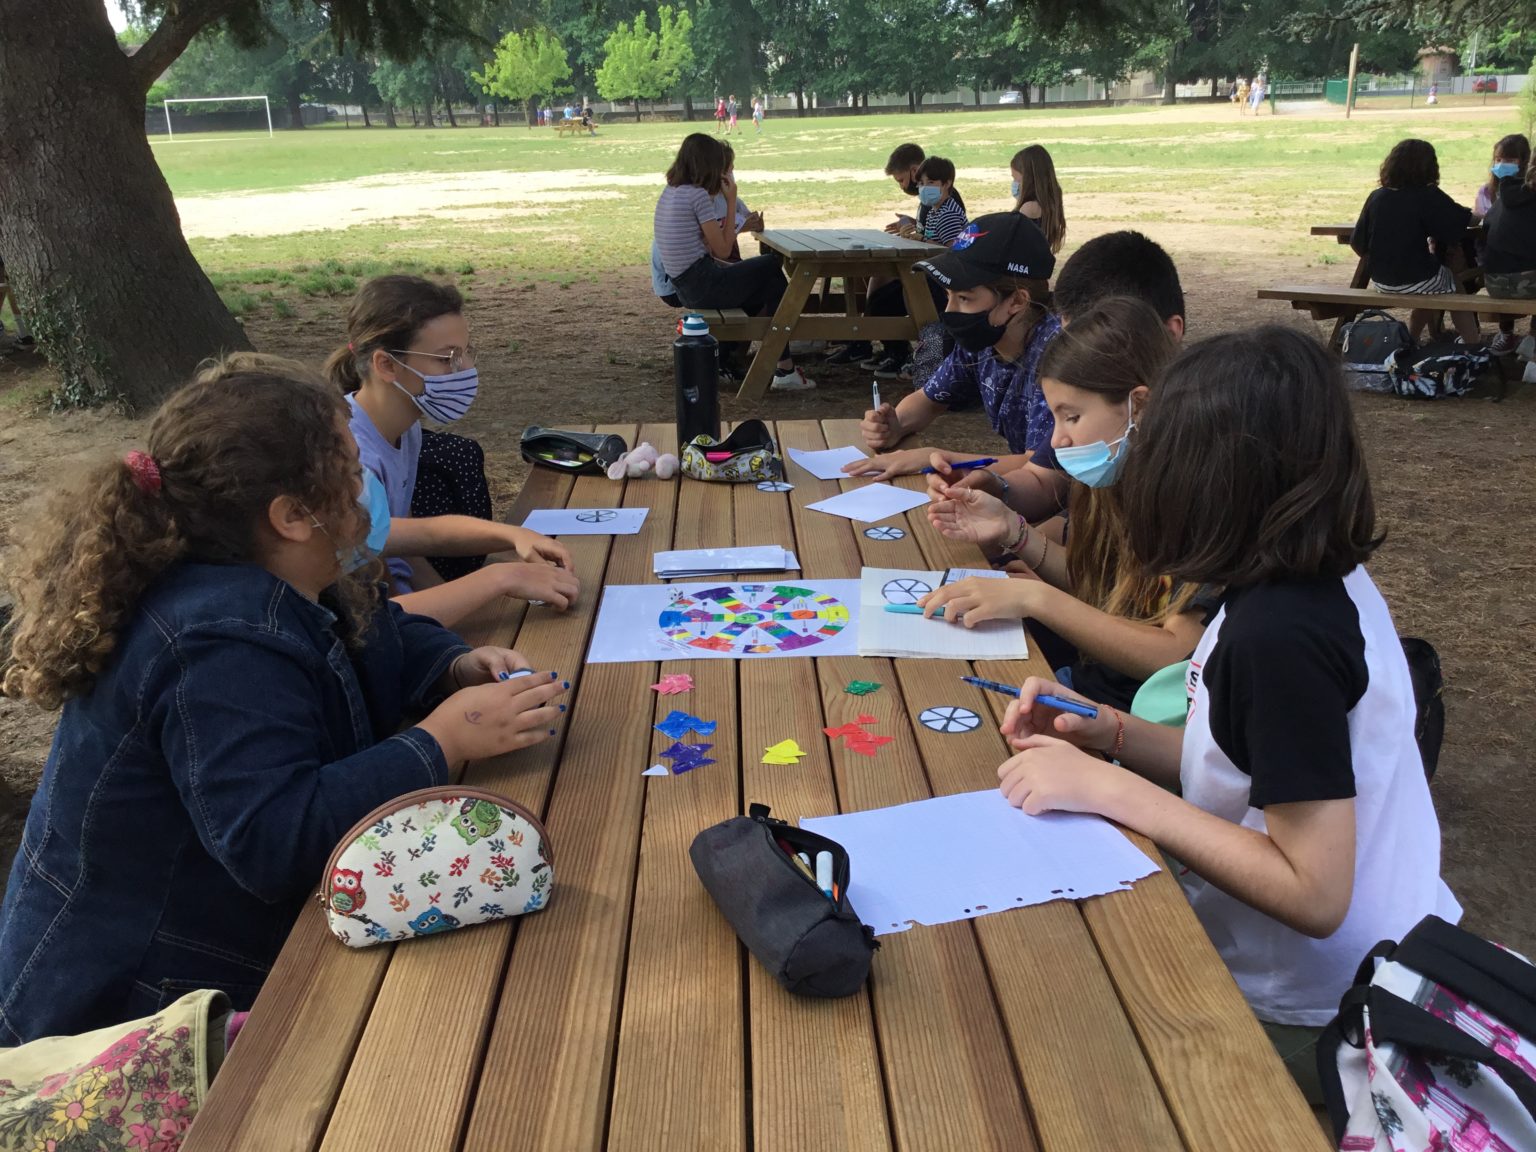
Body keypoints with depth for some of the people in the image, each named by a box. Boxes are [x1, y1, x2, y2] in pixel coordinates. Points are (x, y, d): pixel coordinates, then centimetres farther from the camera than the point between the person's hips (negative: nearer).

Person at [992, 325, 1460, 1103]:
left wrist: (1110, 789, -26)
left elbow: (1313, 893, -27)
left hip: (1312, 1022, -7)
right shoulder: (1324, 582, -2)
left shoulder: (1280, 635, -30)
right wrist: (1109, 735, -4)